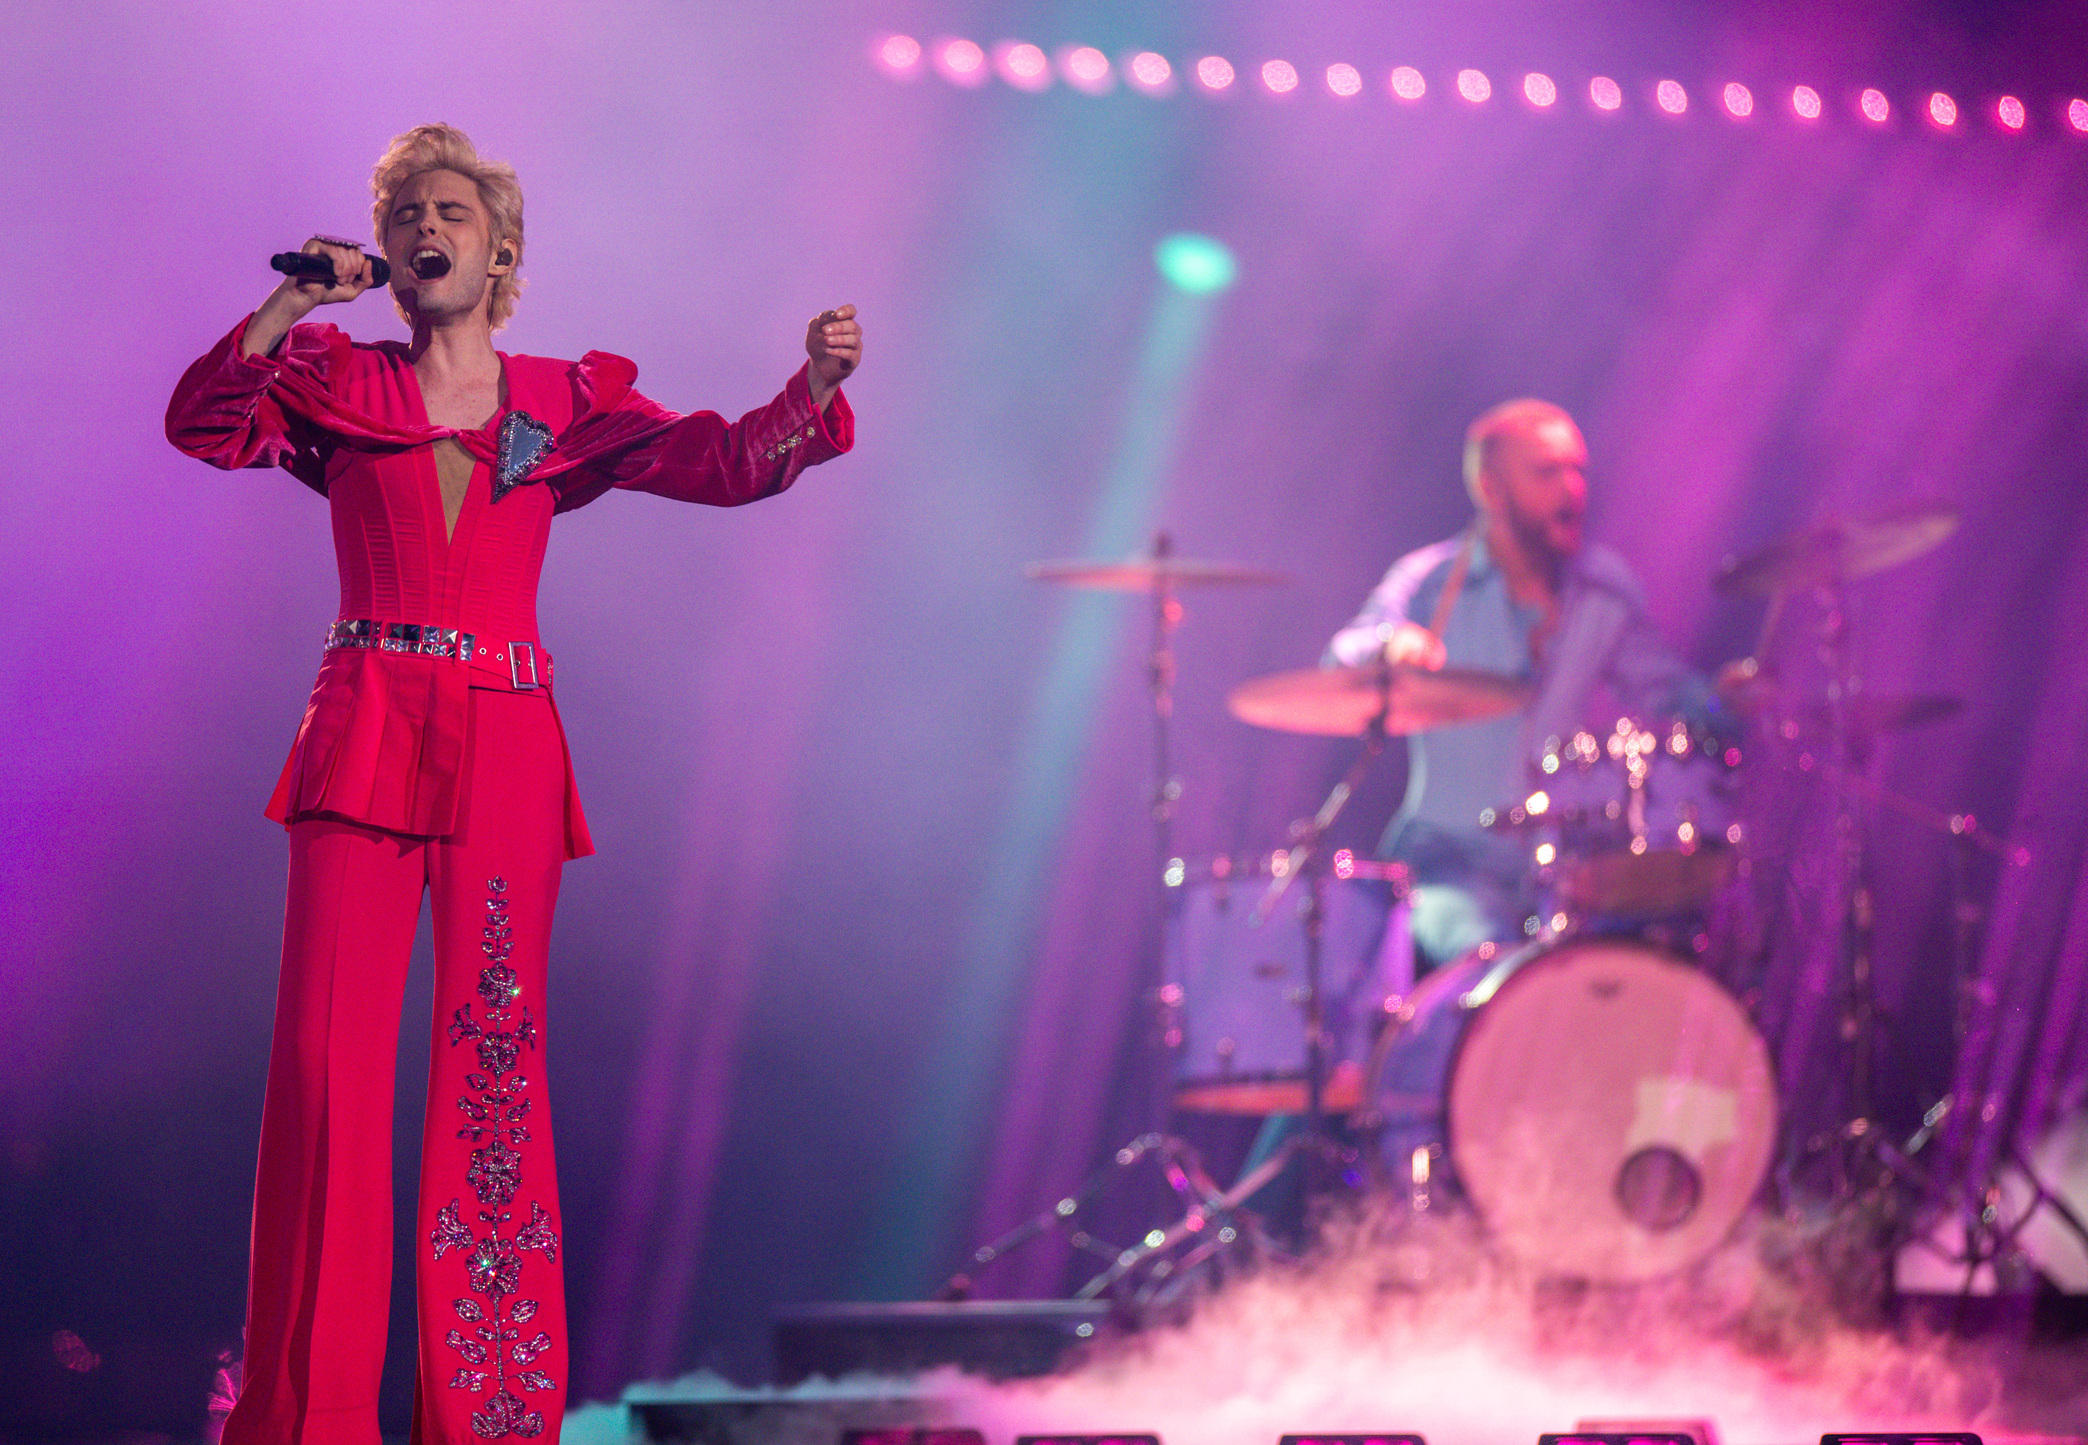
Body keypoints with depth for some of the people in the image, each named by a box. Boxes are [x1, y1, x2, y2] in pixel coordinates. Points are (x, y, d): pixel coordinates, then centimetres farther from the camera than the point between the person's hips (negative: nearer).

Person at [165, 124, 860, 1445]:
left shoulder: (566, 404, 13)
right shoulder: (340, 384, 12)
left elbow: (732, 461, 4)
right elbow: (204, 424, -4)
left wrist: (816, 383, -13)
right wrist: (294, 299, -10)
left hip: (507, 750, 1)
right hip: (363, 740, -1)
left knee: (497, 1063, -1)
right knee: (329, 1057, -8)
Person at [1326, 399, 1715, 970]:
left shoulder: (1606, 587, 8)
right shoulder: (1430, 583, -4)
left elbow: (1663, 687, 17)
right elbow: (1342, 666, -20)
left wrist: (1728, 703, -7)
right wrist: (1390, 646, -45)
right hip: (1454, 860, -4)